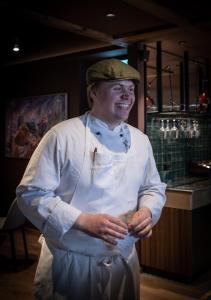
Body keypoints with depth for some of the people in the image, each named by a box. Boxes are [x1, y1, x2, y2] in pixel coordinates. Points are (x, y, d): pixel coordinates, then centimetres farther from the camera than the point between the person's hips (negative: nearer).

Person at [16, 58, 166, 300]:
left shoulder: (140, 140, 4)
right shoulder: (62, 135, -14)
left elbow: (153, 188, 13)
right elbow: (32, 193, -15)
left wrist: (147, 212, -9)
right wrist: (84, 221, -24)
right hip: (70, 264, -4)